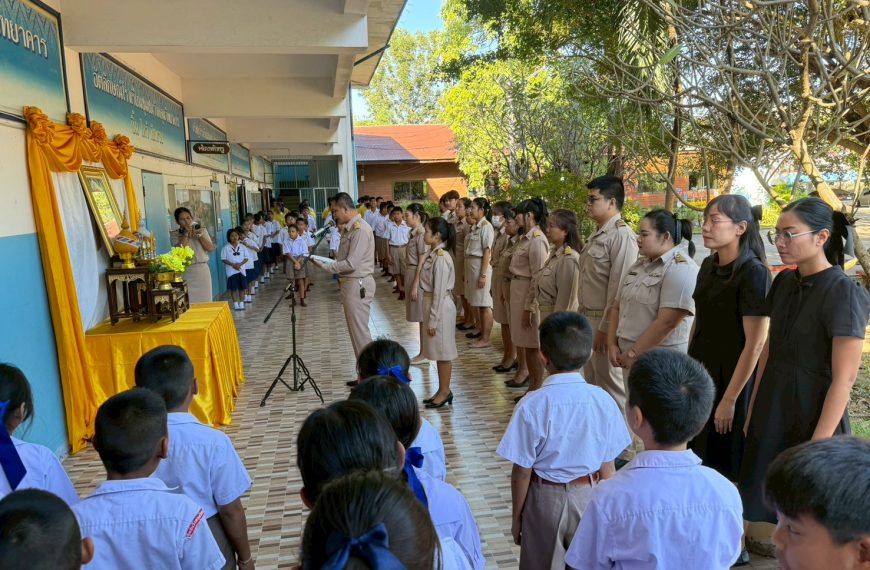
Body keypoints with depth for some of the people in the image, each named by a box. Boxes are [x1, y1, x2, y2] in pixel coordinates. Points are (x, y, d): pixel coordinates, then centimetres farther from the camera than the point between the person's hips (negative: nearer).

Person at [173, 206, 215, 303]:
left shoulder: (202, 230, 9)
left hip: (202, 270, 2)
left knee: (205, 300, 3)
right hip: (186, 272, -2)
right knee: (190, 301, -7)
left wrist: (199, 235, -8)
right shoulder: (175, 235, 3)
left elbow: (211, 248, 1)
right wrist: (186, 234, -10)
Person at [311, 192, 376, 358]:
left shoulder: (360, 229, -19)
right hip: (351, 283, 10)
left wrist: (325, 267, -15)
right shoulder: (349, 228, 12)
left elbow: (351, 263, -23)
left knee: (359, 331, -2)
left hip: (358, 285, -10)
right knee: (356, 329, 16)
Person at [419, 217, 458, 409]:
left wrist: (433, 320, -17)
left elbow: (440, 292, -20)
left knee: (443, 351, 4)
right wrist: (430, 316, 15)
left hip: (440, 306, -9)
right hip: (431, 302, 9)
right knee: (438, 350, 16)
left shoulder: (441, 258, -21)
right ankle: (443, 390, 28)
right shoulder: (433, 254, 7)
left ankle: (445, 391, 17)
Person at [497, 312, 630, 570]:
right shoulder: (603, 401, -13)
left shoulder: (532, 406, -22)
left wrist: (517, 516, 2)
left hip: (546, 499, -2)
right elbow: (607, 469, -4)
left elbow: (522, 472, -13)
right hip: (589, 496, 2)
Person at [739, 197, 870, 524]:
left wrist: (818, 444, -18)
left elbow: (844, 378, -18)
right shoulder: (784, 283, 3)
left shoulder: (844, 294, -17)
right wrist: (753, 411, 13)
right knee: (765, 502, 15)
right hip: (773, 411, 6)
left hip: (814, 414, -6)